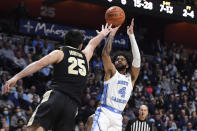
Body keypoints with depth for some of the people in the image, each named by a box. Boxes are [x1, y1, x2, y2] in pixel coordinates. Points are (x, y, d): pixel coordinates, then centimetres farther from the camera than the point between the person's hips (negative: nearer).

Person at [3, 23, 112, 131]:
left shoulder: (59, 53, 12)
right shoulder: (85, 56, 24)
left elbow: (39, 64, -1)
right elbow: (92, 44, 46)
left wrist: (17, 77, -6)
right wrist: (102, 35, 67)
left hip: (56, 95, -3)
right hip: (73, 104, 3)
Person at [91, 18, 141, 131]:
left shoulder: (131, 77, 13)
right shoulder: (111, 73, 7)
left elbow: (137, 58, 2)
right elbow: (105, 53, -7)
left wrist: (131, 35, -3)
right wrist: (112, 34, -6)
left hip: (117, 117, 4)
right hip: (104, 113, -4)